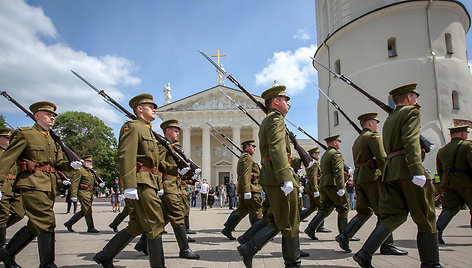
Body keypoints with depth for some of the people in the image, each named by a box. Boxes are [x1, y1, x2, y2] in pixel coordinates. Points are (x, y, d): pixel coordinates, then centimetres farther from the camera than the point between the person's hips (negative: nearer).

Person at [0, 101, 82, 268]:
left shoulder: (53, 140, 21)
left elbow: (58, 163, 19)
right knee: (46, 222, -11)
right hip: (33, 184, -8)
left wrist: (71, 165, -2)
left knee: (35, 226, 12)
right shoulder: (25, 134, 0)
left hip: (49, 186, 8)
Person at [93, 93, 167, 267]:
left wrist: (159, 185, 23)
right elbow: (125, 157, -17)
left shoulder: (149, 131, 26)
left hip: (149, 183, 10)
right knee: (155, 225, -7)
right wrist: (129, 186, -25)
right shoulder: (132, 127, -5)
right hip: (140, 182, -10)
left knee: (137, 226, 11)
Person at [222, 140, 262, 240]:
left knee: (241, 211, 11)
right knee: (256, 212, -1)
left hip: (246, 190, 10)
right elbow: (245, 175, -21)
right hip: (251, 190, -10)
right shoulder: (247, 157, -11)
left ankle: (227, 230, 11)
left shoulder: (243, 158, 23)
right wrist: (247, 191, -27)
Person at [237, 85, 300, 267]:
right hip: (277, 177, -10)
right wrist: (286, 178, -30)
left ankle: (249, 248, 7)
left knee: (275, 221, 13)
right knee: (289, 223, 1)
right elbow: (277, 149, -23)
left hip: (269, 177, 10)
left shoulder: (266, 122, 23)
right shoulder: (276, 119, -8)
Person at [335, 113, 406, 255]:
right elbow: (381, 158, -16)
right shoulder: (373, 136, -5)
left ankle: (344, 236, 2)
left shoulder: (357, 140, 23)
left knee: (364, 211, 10)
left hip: (358, 177, 9)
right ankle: (387, 245, 4)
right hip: (372, 176, -9)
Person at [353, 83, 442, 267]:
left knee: (393, 215, 4)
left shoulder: (389, 119, 24)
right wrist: (417, 171, -24)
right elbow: (411, 141, -17)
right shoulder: (411, 112, -1)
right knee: (425, 217, 6)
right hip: (406, 167, -7)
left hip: (390, 169, 7)